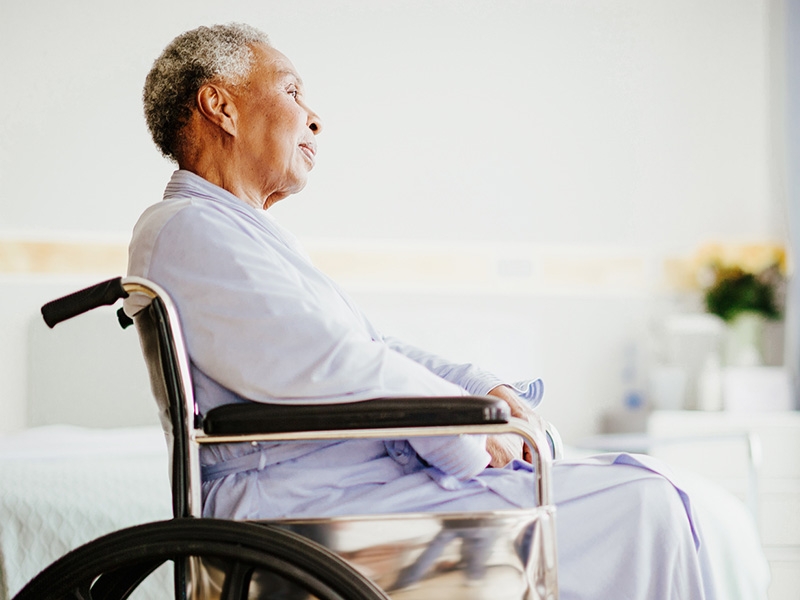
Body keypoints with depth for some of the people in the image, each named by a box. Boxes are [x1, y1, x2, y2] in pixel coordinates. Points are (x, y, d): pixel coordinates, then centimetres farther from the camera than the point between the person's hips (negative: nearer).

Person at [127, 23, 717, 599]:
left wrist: (490, 391, 5)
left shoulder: (241, 230, 26)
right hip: (321, 503, -10)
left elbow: (375, 350, 22)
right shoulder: (187, 230, -9)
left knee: (644, 486, 4)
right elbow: (329, 366, -18)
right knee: (636, 506, -15)